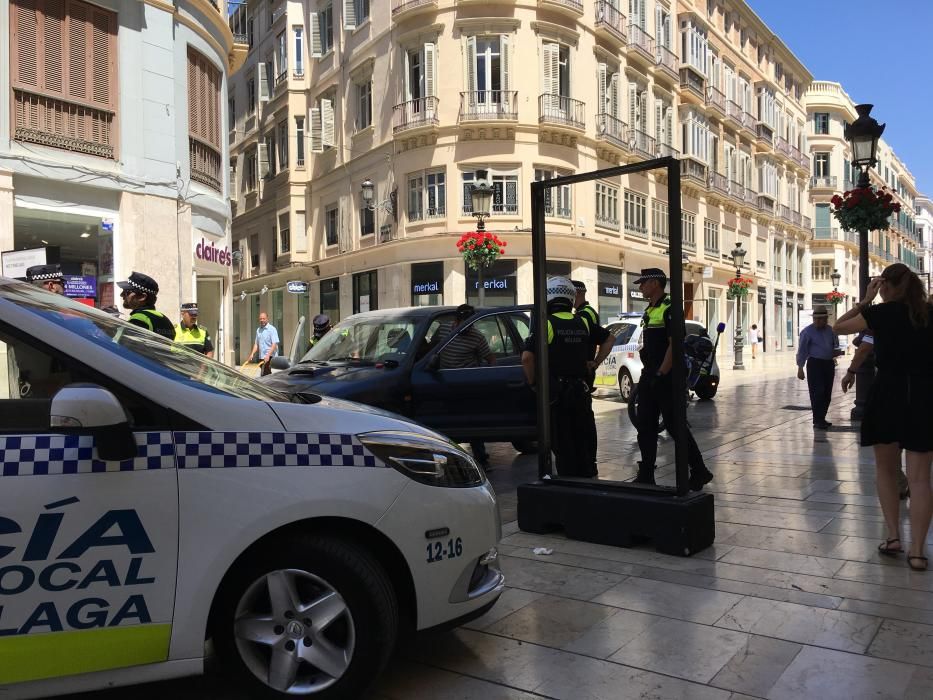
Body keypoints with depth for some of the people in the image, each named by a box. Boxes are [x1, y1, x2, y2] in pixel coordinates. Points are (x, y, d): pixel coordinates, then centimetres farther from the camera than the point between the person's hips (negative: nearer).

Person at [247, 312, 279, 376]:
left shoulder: (272, 329, -7)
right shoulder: (258, 330, 16)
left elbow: (274, 344, -15)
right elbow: (256, 344, 21)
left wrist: (268, 355, -24)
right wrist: (252, 354, 8)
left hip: (269, 357, -7)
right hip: (261, 357, 7)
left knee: (264, 374, -15)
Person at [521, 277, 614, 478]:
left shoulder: (546, 324, -12)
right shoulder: (583, 323, 6)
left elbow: (527, 357, -20)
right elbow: (609, 339, 19)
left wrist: (532, 381, -6)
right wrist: (595, 362, 19)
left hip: (555, 391, -5)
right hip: (581, 389, 5)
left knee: (563, 445, 3)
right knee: (585, 440, 17)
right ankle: (588, 476, 26)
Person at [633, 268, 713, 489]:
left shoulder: (669, 309, -12)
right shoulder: (649, 311, 16)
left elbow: (674, 345, -19)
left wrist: (660, 374, -21)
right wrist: (647, 373, 17)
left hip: (665, 377, -9)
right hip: (649, 376, 9)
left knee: (675, 426, -3)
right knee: (645, 428, 9)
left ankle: (699, 472, 10)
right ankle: (646, 476, 15)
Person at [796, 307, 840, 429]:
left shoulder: (830, 330, 11)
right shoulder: (808, 332, -6)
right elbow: (802, 351, -7)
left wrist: (836, 351, 1)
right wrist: (800, 368, -12)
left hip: (829, 364, 6)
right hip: (815, 364, -6)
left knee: (827, 393, 10)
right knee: (817, 393, -9)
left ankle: (821, 418, 20)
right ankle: (817, 420, -5)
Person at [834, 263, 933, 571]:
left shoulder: (882, 313, -3)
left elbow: (839, 326, 8)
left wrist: (865, 300, 8)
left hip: (888, 393, -2)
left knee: (885, 469, 15)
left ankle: (893, 536, 11)